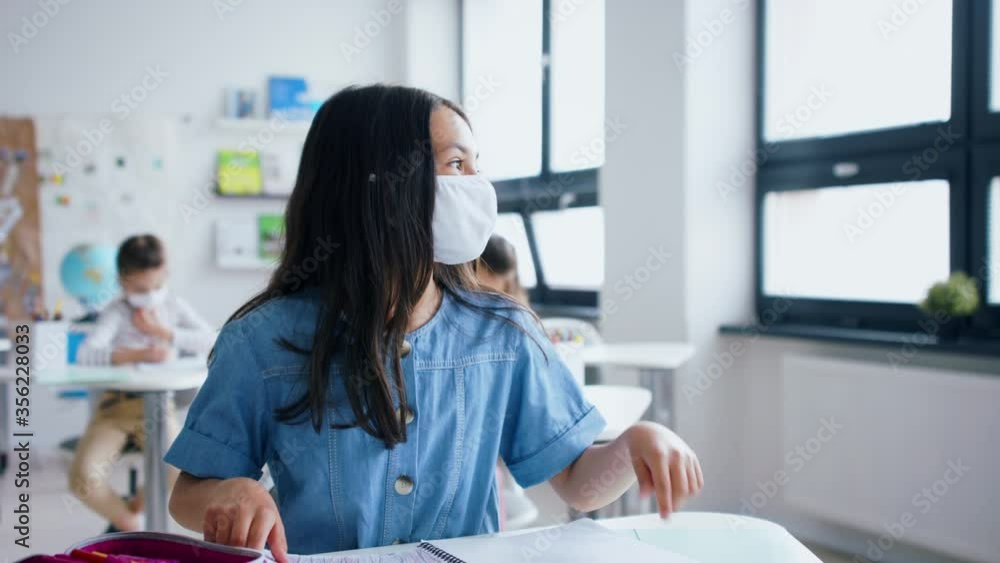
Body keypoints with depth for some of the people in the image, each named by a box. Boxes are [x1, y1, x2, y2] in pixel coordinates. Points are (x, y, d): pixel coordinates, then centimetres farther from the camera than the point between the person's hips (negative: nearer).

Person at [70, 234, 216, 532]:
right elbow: (85, 354, -22)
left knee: (180, 475, -21)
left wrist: (162, 331, -12)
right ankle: (130, 525, 10)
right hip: (116, 404, -2)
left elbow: (211, 342, -8)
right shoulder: (117, 312, -6)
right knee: (83, 478, -21)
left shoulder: (174, 306, 5)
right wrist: (136, 354, -31)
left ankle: (131, 508, 15)